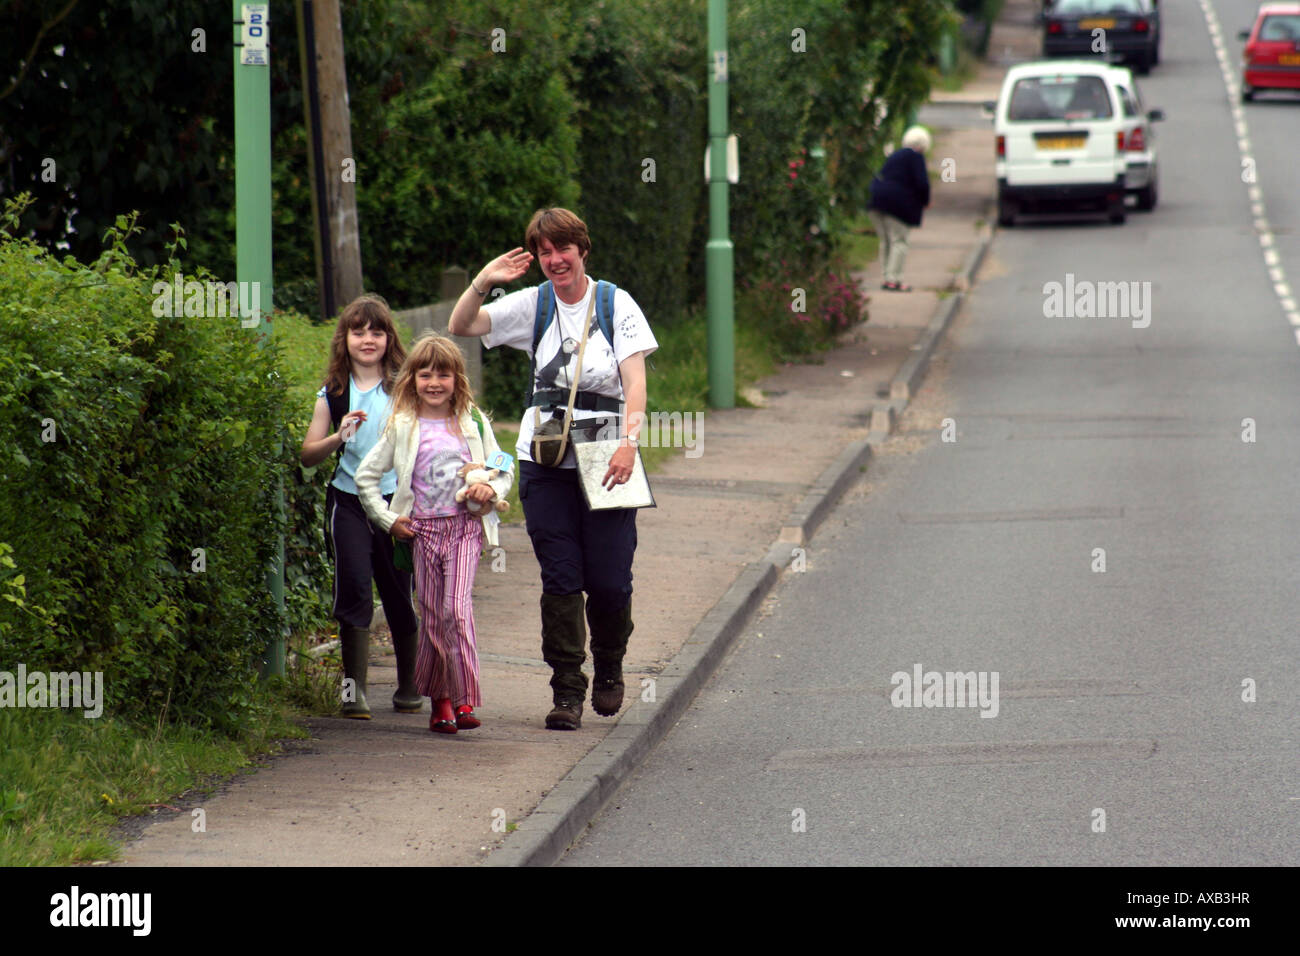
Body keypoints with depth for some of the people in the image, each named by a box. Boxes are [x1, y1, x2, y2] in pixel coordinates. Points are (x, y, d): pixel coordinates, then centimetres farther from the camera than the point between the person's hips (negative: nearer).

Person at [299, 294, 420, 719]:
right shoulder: (333, 394, 7)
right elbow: (308, 455, 5)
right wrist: (340, 436, -12)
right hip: (349, 501, 1)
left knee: (399, 592, 6)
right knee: (353, 587, -9)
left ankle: (409, 686, 21)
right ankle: (354, 687, -7)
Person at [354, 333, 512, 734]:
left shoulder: (473, 423, 7)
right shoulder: (403, 427, 4)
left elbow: (503, 470, 15)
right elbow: (366, 476, 9)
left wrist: (491, 489, -6)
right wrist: (388, 519, 2)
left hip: (465, 525, -1)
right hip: (423, 530, 1)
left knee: (457, 606, -17)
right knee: (432, 615, 2)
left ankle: (465, 700, -16)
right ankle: (439, 700, 14)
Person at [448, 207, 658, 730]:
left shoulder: (616, 305, 2)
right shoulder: (532, 305, 7)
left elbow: (635, 379, -5)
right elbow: (461, 326, 1)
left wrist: (629, 441, -19)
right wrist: (482, 282, -16)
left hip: (605, 460, -1)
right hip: (546, 462, 1)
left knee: (610, 580, -3)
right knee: (560, 578, -4)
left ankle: (609, 669, 24)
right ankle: (567, 691, 2)